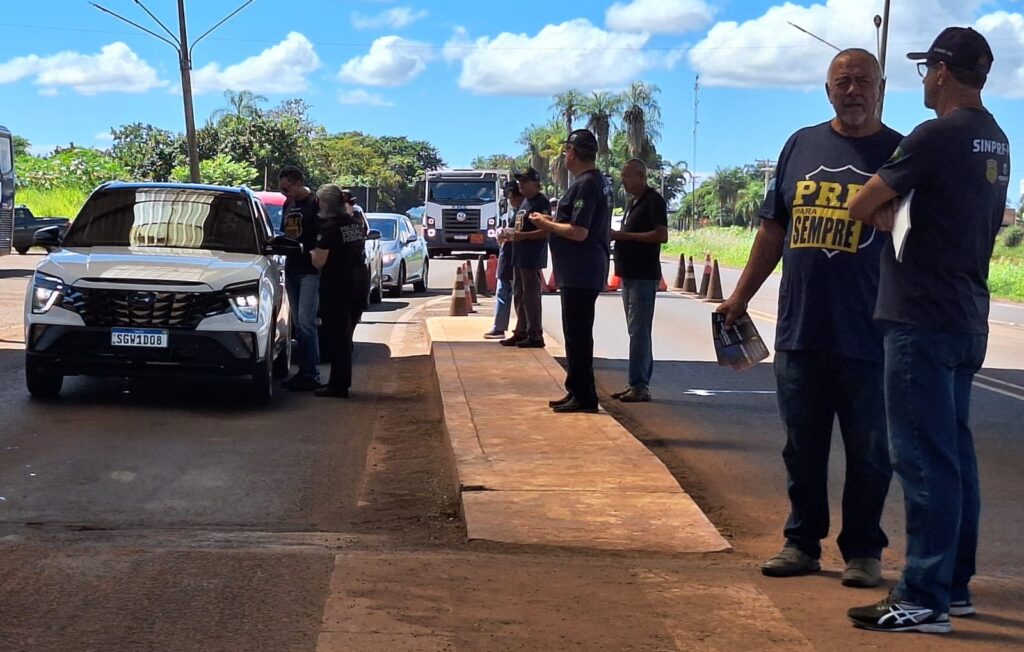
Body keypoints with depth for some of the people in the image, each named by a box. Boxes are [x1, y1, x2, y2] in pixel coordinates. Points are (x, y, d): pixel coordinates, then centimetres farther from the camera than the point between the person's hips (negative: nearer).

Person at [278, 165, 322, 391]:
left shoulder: (315, 203, -9)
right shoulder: (288, 204, 16)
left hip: (310, 271, -8)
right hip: (291, 269, 8)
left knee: (306, 321, -12)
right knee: (298, 323, 8)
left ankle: (312, 374, -10)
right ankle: (303, 371, 12)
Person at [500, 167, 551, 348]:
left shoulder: (541, 203, -11)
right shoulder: (525, 202, 17)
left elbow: (546, 231, -19)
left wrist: (523, 235, -23)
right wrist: (512, 233, 9)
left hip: (533, 259, -10)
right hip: (519, 257, 10)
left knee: (531, 296, -7)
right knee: (518, 295, 13)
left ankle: (535, 335, -3)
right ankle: (521, 332, 21)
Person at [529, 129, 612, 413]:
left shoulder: (585, 185, -18)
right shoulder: (600, 181, 15)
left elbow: (579, 232, -25)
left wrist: (546, 224, -11)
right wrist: (554, 222, 19)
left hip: (579, 274, -11)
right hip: (587, 271, 11)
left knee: (577, 335, -6)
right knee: (578, 334, 16)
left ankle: (583, 396, -3)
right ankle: (577, 391, 23)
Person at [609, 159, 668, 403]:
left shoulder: (654, 200, -11)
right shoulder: (633, 201, 18)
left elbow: (661, 235, -20)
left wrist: (623, 235, -18)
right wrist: (616, 236, 7)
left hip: (644, 276, -10)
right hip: (630, 273, 10)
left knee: (639, 330, -10)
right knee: (638, 331, 11)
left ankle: (639, 386, -10)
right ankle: (639, 384, 15)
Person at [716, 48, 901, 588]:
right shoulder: (802, 145, 11)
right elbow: (773, 229, 15)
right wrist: (741, 296, 14)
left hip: (867, 336, -3)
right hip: (799, 331, 3)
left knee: (867, 451, 5)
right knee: (802, 447, 10)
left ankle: (862, 550, 17)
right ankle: (802, 542, 22)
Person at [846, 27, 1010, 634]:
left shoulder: (937, 136, -15)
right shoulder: (995, 141, 13)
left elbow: (862, 207, -12)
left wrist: (889, 215, 8)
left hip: (923, 321, -9)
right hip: (967, 319, 9)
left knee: (925, 459, -7)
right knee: (955, 454, 14)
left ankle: (925, 600, -4)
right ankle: (954, 584, 22)